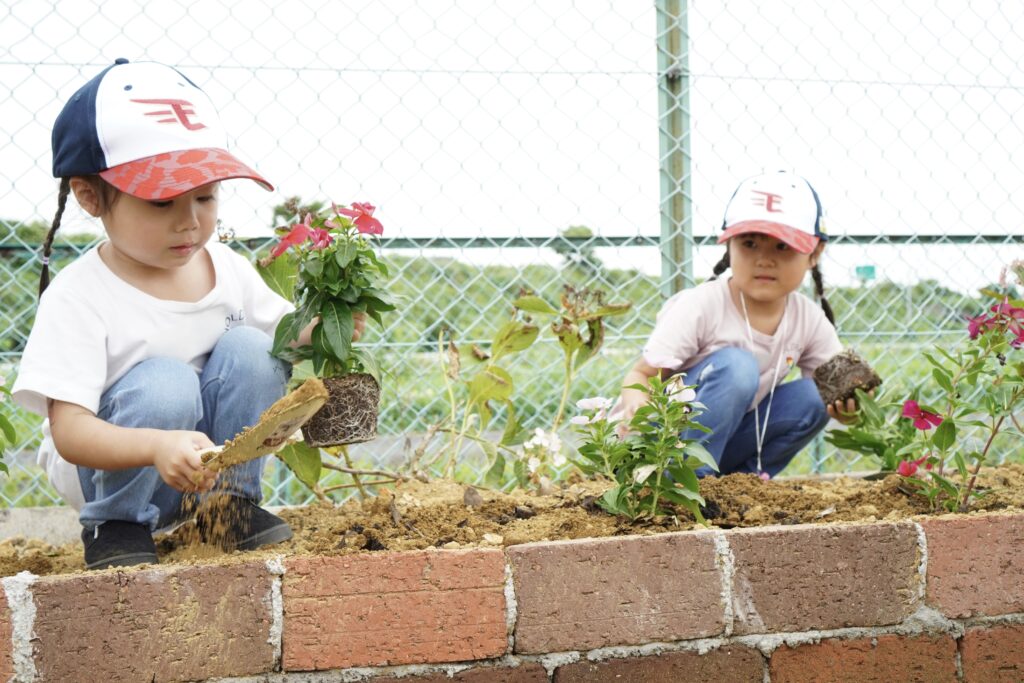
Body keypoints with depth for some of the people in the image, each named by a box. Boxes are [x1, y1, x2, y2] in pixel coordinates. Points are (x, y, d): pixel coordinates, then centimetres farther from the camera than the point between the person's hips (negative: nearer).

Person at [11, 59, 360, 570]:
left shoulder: (225, 268, -5)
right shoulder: (78, 298, -22)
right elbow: (69, 431, -29)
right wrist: (159, 446, -46)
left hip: (211, 461, 5)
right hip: (109, 469, -4)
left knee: (250, 349, -18)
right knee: (164, 383, -32)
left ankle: (231, 503, -3)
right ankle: (116, 525, -9)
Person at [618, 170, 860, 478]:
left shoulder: (810, 320, -5)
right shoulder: (700, 307, -21)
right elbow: (641, 374, -19)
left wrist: (847, 407, -27)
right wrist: (636, 403, -43)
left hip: (726, 438, 6)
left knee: (812, 396, -13)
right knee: (734, 366, -29)